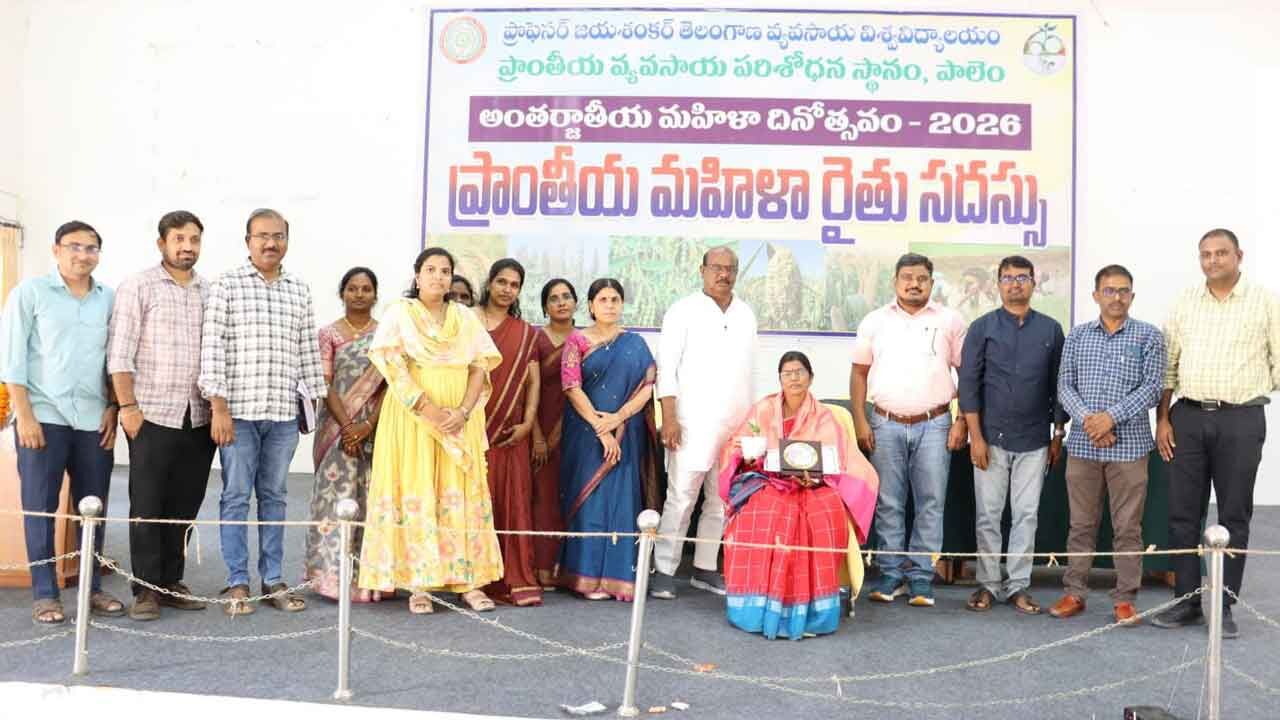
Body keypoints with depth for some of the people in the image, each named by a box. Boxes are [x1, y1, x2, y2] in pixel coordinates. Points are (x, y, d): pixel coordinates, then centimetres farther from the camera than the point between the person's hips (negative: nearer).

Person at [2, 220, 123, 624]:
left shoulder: (110, 299, 10)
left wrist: (113, 409, 4)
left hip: (94, 420, 3)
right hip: (43, 416, -3)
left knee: (94, 508, 7)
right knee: (40, 507, 1)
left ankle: (92, 588, 17)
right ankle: (45, 594, 9)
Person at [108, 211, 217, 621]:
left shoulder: (210, 293, 11)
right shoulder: (138, 287, -1)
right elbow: (119, 353, -6)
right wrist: (128, 406, -12)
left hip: (199, 417, 4)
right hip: (153, 415, -4)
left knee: (184, 506, 9)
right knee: (147, 506, 1)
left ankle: (172, 582, 19)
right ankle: (146, 589, 9)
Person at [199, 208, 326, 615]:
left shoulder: (300, 291, 11)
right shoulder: (227, 285, -1)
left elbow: (309, 351, 14)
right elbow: (213, 348, -6)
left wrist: (314, 401, 9)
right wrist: (219, 407, -11)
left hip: (284, 413, 4)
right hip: (238, 410, -3)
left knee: (274, 496, 10)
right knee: (236, 496, 3)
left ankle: (273, 580, 18)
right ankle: (237, 583, 11)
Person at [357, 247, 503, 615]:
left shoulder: (466, 318, 12)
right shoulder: (399, 313, 3)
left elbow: (480, 367, 5)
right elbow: (391, 364, -9)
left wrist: (463, 412, -11)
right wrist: (427, 408, -19)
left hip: (460, 421, 3)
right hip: (413, 418, -3)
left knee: (463, 494, 2)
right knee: (416, 495, -2)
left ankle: (469, 580, 6)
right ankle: (418, 583, 2)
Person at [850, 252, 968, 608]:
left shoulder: (950, 321, 4)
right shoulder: (875, 321, 7)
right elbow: (859, 373, 10)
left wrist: (962, 422, -3)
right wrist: (859, 421, 2)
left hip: (934, 425, -1)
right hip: (886, 425, 1)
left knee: (930, 504, 1)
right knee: (888, 504, 5)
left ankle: (921, 577, 10)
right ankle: (891, 574, 14)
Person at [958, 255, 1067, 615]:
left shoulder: (1051, 329, 7)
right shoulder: (983, 327, 2)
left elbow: (1059, 385, 9)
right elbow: (968, 383, -2)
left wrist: (1058, 435, 5)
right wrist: (975, 437, -8)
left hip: (1034, 441, 1)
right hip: (991, 438, -1)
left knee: (1026, 515, 5)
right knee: (988, 515, 3)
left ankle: (1018, 585, 14)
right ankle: (988, 584, 13)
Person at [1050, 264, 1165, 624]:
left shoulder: (1148, 336, 2)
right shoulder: (1077, 335, 9)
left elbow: (1152, 387, -5)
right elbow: (1065, 384, 5)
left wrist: (1112, 416, -15)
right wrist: (1087, 418, -12)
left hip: (1129, 445, -2)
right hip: (1082, 444, 2)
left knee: (1128, 527, 3)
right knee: (1081, 524, 9)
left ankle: (1124, 598, 12)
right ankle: (1075, 592, 18)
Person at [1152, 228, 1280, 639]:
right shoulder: (1184, 304, 9)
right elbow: (1167, 366, 9)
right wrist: (1162, 419, 4)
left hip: (1241, 420, -3)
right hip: (1187, 418, 3)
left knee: (1234, 516, 4)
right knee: (1183, 514, 6)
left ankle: (1223, 607, 12)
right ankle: (1186, 602, 16)